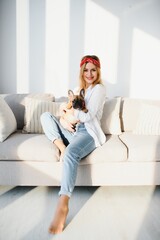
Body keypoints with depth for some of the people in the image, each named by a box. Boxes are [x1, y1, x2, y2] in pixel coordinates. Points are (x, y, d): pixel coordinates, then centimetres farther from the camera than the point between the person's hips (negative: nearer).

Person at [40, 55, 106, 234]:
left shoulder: (99, 88, -2)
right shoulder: (79, 89, 21)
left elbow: (88, 116, -13)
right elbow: (66, 111, 17)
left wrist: (69, 110, -6)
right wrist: (63, 119, -7)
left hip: (88, 134, -8)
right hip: (72, 131, 8)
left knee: (71, 153, -39)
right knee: (45, 116, -7)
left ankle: (63, 205, -40)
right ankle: (61, 147, -27)